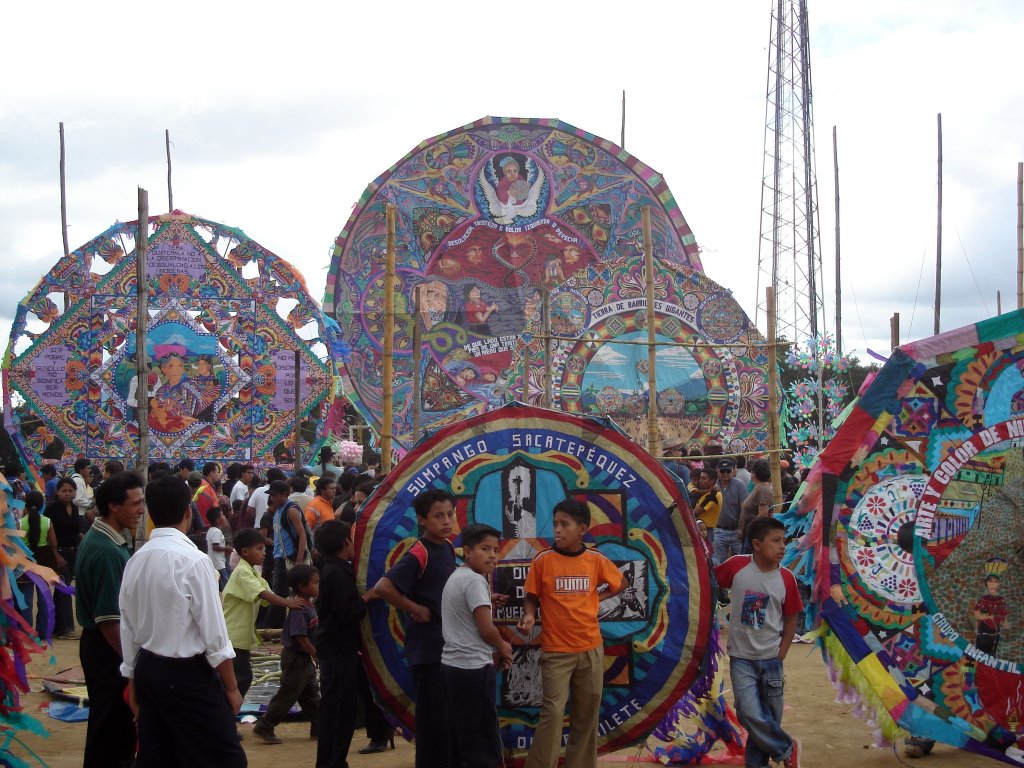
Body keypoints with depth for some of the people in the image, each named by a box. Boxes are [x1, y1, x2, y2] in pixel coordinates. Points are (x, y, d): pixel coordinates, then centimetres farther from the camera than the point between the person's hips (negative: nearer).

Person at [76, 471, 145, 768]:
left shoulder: (99, 538, 7)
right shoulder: (108, 551, -25)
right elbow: (108, 619, -26)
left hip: (102, 645, 10)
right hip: (109, 647, -10)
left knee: (113, 721, 19)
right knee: (112, 724, 2)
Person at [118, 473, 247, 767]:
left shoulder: (135, 561, 1)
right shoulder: (193, 560, -17)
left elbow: (128, 629, 8)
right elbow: (214, 634, -15)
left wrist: (133, 682, 19)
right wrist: (231, 687, -5)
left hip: (147, 670, 7)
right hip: (189, 676, -7)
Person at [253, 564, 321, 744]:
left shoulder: (309, 605, 7)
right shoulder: (299, 610, -24)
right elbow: (300, 637, -26)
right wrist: (317, 656, -19)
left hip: (305, 658, 10)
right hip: (295, 658, -10)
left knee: (312, 695, 15)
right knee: (287, 695, -3)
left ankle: (319, 728, 23)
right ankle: (264, 728, 5)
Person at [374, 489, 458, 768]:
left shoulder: (448, 548, 7)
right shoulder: (418, 555, -18)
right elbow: (382, 587, -29)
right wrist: (416, 610, -19)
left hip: (448, 643, 8)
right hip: (427, 646, -8)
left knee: (448, 714, 15)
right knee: (432, 715, -3)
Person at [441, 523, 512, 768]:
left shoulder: (455, 577, 15)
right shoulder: (475, 580, -15)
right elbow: (486, 628, -18)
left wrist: (493, 653, 12)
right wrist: (503, 648, 2)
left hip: (452, 665, 10)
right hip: (473, 669, -9)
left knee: (460, 738, 14)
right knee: (483, 742, -4)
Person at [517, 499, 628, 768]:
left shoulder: (596, 560, -1)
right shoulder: (543, 560, -7)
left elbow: (621, 584, 16)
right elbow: (531, 596, 1)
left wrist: (595, 598, 3)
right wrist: (529, 616, -19)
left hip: (591, 649, 3)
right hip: (556, 651, -3)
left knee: (587, 714, 10)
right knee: (552, 713, -12)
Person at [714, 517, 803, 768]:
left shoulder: (786, 578, -7)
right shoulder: (737, 566, -12)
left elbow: (791, 618, 4)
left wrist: (781, 654, 0)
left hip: (771, 659, 2)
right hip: (741, 658, -2)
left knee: (770, 717, 8)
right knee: (751, 714, -12)